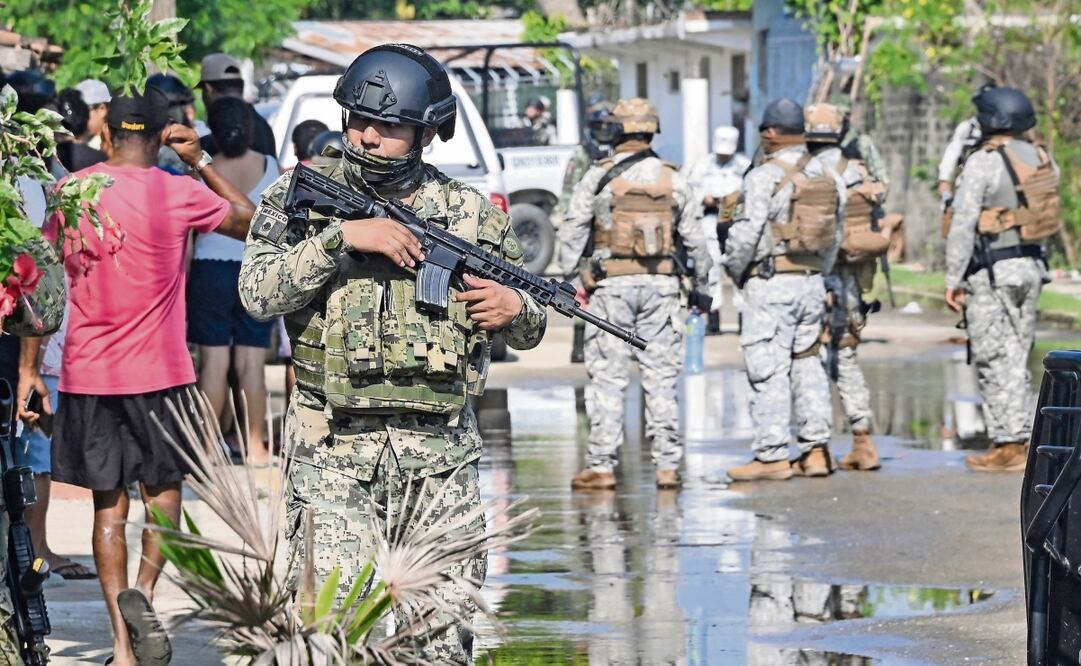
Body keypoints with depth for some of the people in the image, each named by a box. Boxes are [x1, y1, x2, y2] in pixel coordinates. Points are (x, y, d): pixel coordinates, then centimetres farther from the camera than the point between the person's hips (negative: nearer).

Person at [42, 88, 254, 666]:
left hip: (86, 373, 2)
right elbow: (249, 221, 8)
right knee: (163, 486, 15)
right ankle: (142, 593, -10)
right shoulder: (179, 194, -8)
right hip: (157, 372, -2)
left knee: (108, 503, 8)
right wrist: (201, 162, 7)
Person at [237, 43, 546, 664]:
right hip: (334, 455, -2)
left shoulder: (472, 212, 8)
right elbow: (260, 293, -10)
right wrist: (342, 236, -18)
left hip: (442, 458, 2)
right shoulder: (300, 196, 4)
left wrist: (516, 310, -6)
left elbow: (529, 331, 17)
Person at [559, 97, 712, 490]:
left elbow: (572, 232, -2)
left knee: (607, 378, 0)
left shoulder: (599, 177, -4)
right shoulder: (673, 179, 5)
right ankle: (668, 465, 5)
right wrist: (702, 282, 21)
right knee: (661, 377, 6)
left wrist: (568, 276, 6)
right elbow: (694, 237, 11)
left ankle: (601, 466, -1)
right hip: (662, 284, 3)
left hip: (612, 285, -3)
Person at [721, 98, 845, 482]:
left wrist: (734, 270, 0)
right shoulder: (825, 177, 10)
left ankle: (771, 456, -4)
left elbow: (746, 234, -16)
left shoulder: (765, 177, -13)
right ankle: (816, 450, 10)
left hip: (770, 282, -7)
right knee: (806, 364, 13)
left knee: (768, 370, -4)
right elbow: (835, 235, 14)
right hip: (812, 282, 7)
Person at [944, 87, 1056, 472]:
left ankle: (1008, 446, -5)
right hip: (1032, 267, 7)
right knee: (1017, 356, 14)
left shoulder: (983, 163, -13)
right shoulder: (1043, 161, 9)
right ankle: (1021, 439, 14)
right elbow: (1048, 217, 12)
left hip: (992, 270, -7)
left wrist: (953, 279, -11)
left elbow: (964, 224, -15)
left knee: (994, 358, -3)